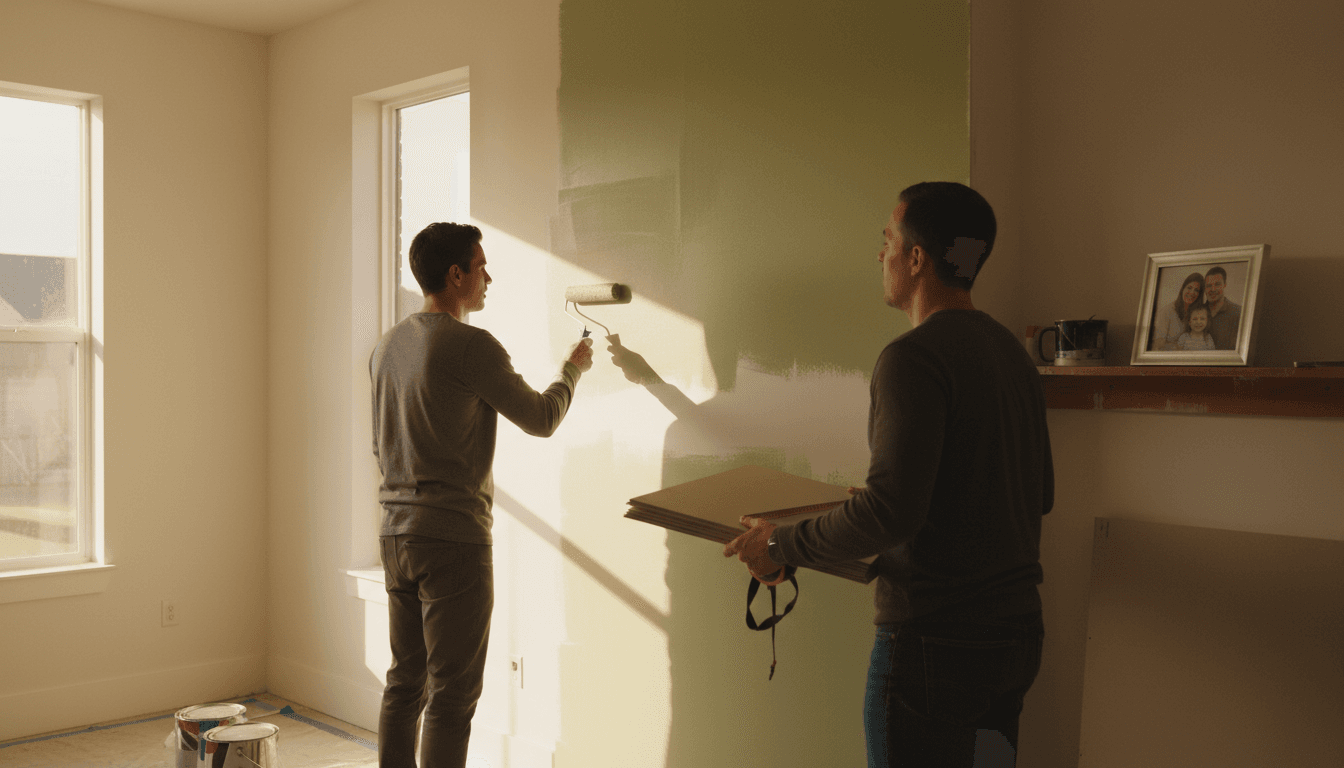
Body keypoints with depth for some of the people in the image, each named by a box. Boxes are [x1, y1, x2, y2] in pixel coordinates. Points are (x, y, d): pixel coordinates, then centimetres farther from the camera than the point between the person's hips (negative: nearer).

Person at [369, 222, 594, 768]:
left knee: (405, 682, 15)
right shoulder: (471, 345, -14)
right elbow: (540, 419, -5)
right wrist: (572, 369, 12)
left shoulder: (388, 346, 11)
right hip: (454, 538, -8)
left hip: (395, 534, 8)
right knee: (452, 695, -1)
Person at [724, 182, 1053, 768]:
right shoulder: (1013, 353, 10)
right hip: (1016, 633, 9)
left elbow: (891, 510, -25)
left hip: (935, 641, -9)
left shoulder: (914, 356, -18)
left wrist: (781, 547, -11)